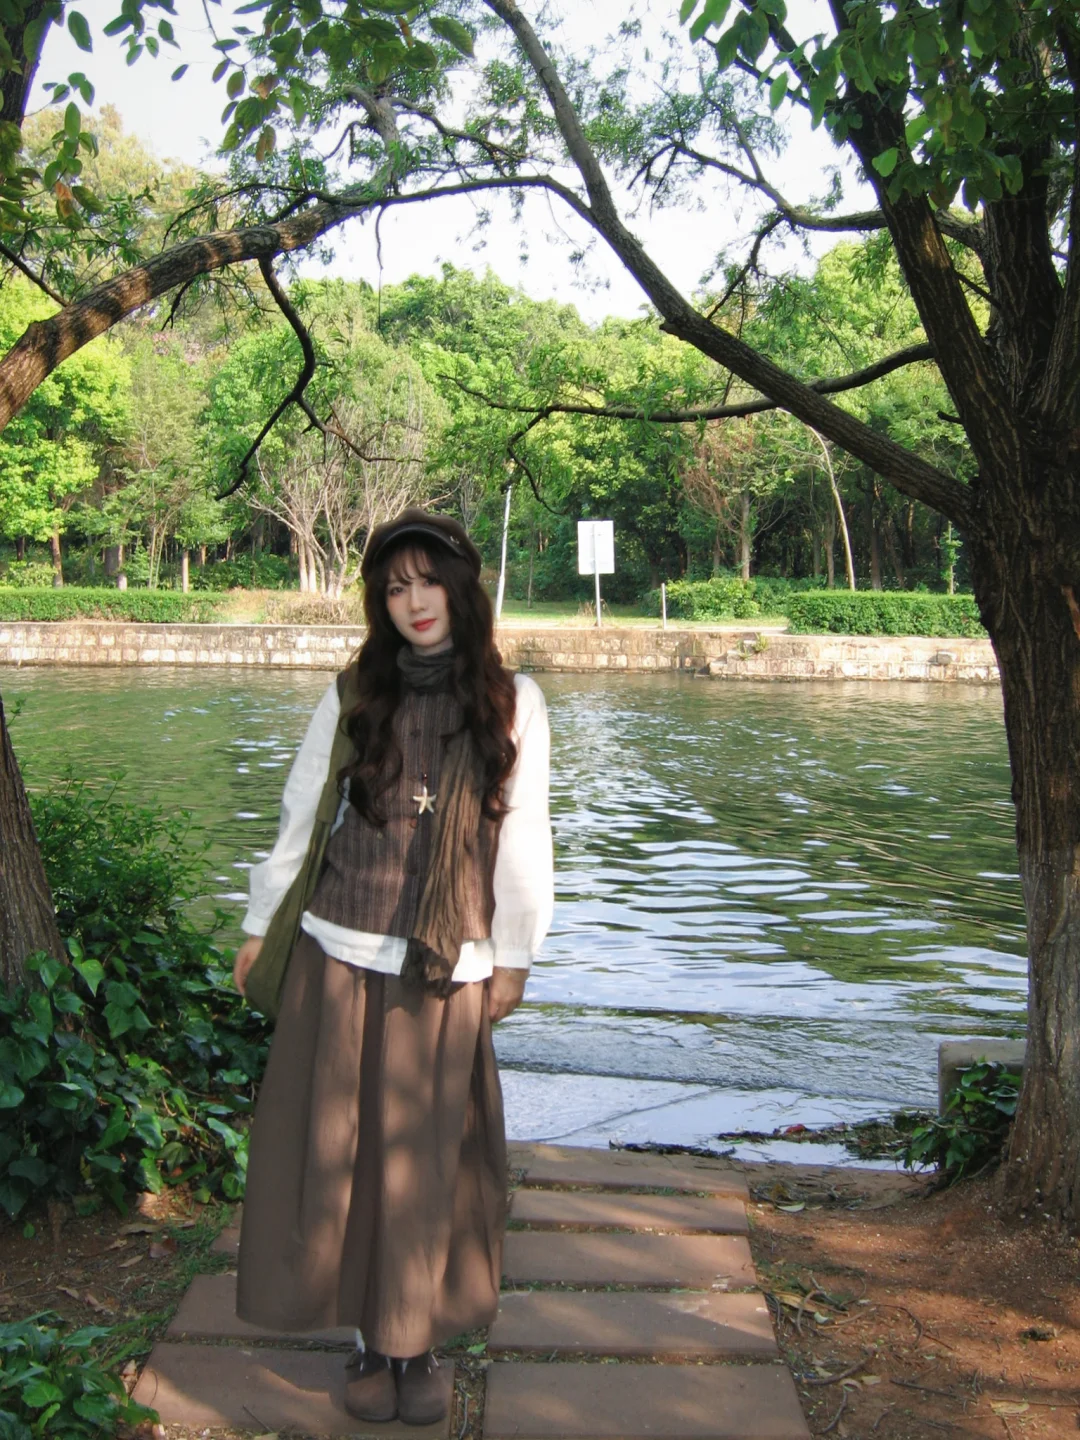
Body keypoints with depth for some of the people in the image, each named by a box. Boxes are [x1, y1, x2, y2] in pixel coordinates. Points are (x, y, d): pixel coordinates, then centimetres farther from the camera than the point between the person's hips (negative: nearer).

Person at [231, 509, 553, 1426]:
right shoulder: (354, 697, 1)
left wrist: (513, 955, 2)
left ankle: (419, 1341, 24)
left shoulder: (513, 701, -1)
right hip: (342, 957, 1)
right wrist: (260, 926, 9)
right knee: (342, 1146, 7)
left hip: (450, 970, -1)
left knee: (429, 1156, 7)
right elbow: (299, 816, 7)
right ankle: (372, 1338, 24)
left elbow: (522, 834, 1)